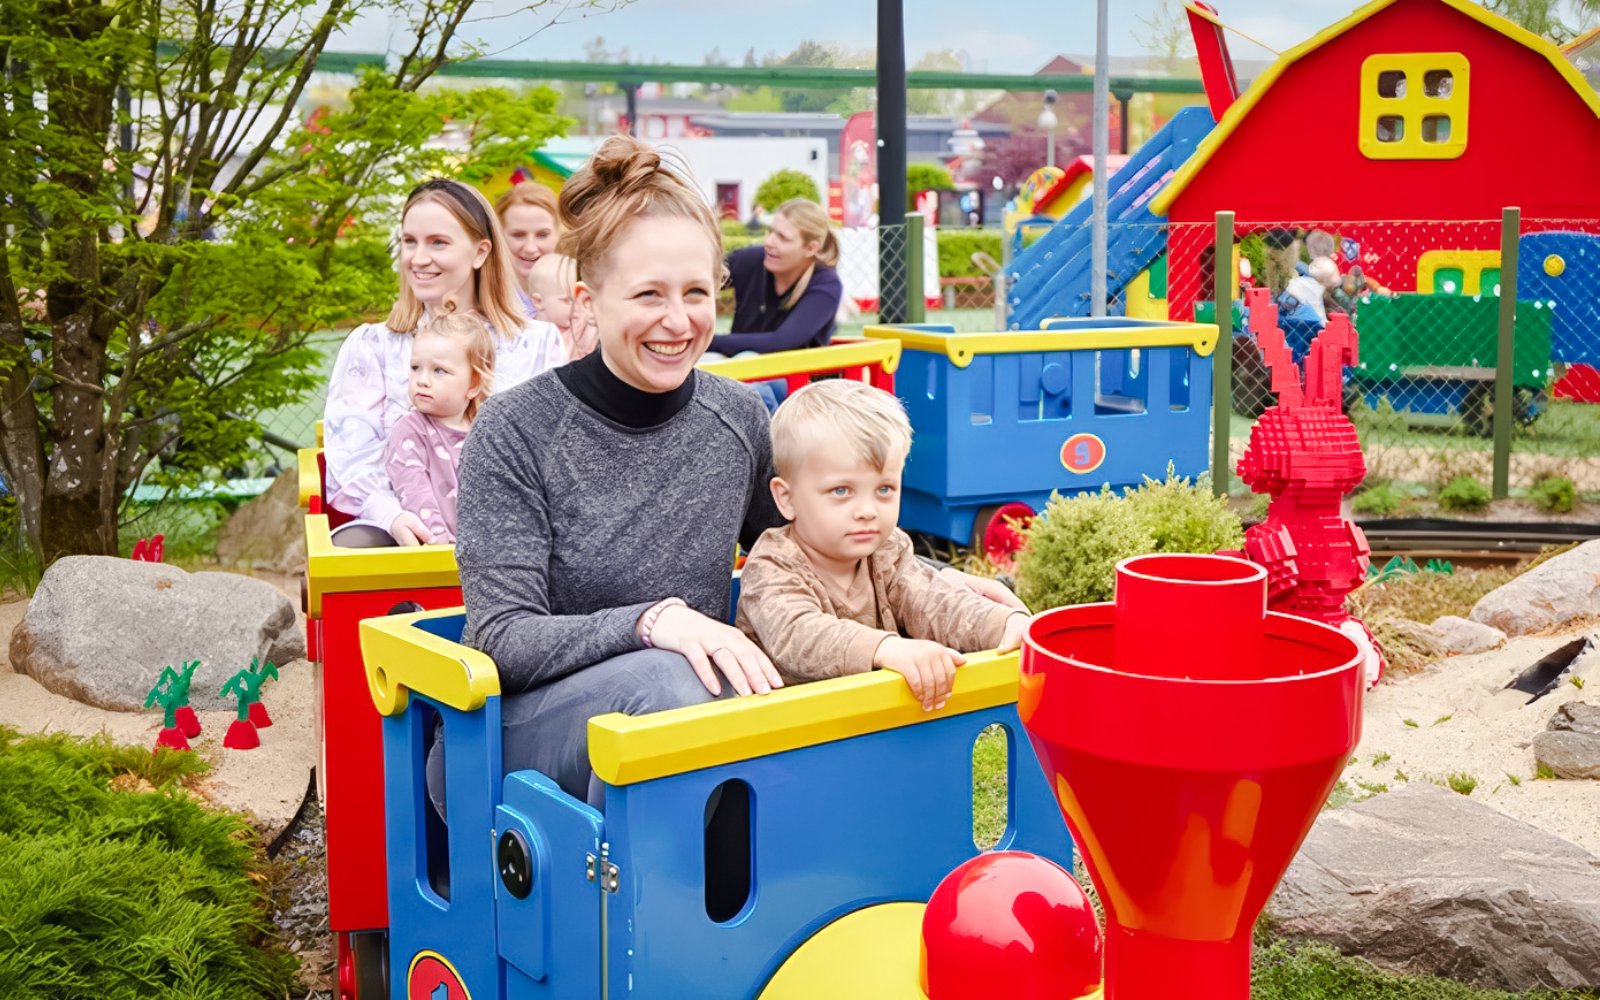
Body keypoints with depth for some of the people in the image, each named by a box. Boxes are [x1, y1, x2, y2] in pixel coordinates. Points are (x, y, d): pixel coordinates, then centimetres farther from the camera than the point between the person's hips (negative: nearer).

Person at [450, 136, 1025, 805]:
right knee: (664, 680, -35)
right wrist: (653, 621, -31)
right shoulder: (515, 431, -9)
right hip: (528, 727, -4)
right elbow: (502, 638, -14)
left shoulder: (738, 418, 4)